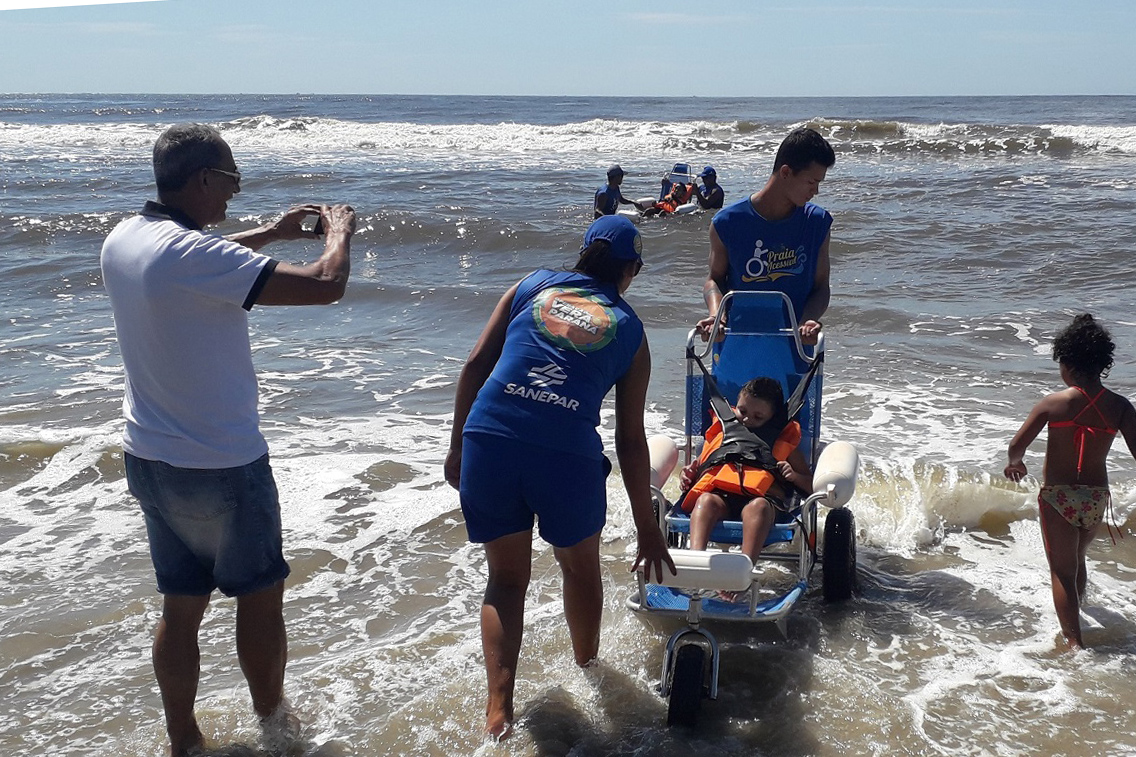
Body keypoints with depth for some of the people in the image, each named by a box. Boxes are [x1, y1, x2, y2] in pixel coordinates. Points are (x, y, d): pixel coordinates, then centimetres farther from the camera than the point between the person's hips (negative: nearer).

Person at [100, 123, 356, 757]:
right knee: (260, 598, 13)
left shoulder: (125, 240, 1)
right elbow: (324, 286, -28)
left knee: (182, 607, 17)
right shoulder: (194, 254, -26)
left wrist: (270, 234, 23)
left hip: (150, 460, 8)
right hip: (221, 466, -8)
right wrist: (339, 233, -8)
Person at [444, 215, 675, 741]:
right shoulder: (630, 330, 14)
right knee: (580, 569, 26)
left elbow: (475, 366, 8)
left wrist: (457, 446, 16)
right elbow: (631, 440, 12)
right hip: (568, 454, -1)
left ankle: (499, 708, 6)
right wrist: (647, 528, 18)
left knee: (506, 577, 18)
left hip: (488, 439, 1)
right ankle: (586, 670, 46)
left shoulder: (531, 286, 17)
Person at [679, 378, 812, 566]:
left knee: (759, 506, -38)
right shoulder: (723, 433, 31)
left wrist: (794, 476, 2)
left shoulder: (783, 444, 26)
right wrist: (688, 475, 11)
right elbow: (698, 465, 35)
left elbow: (812, 485, 24)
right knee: (706, 500, -34)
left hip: (762, 497, -2)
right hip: (719, 495, 2)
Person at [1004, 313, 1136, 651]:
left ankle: (1074, 642, -2)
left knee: (1062, 571, 5)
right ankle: (1073, 619, 47)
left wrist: (1015, 464, 12)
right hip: (1097, 497, 4)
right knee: (1077, 559, 28)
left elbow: (1017, 445, -10)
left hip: (1058, 497, -4)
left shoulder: (1053, 403, -13)